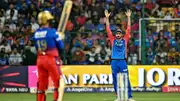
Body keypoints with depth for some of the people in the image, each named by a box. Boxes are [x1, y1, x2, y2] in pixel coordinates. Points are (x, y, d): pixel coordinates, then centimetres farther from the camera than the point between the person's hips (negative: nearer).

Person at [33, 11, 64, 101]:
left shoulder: (36, 33, 6)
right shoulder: (52, 32, -10)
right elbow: (61, 47, -5)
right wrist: (60, 38, 15)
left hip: (40, 60, 6)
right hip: (51, 59, -6)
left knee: (41, 84, 11)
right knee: (59, 82, 0)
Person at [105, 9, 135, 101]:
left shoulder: (125, 39, 9)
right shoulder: (113, 40, 11)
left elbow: (128, 29, 6)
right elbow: (108, 29, 8)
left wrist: (128, 17, 2)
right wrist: (107, 18, 3)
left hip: (123, 61, -2)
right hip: (114, 61, 2)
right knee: (115, 80, 3)